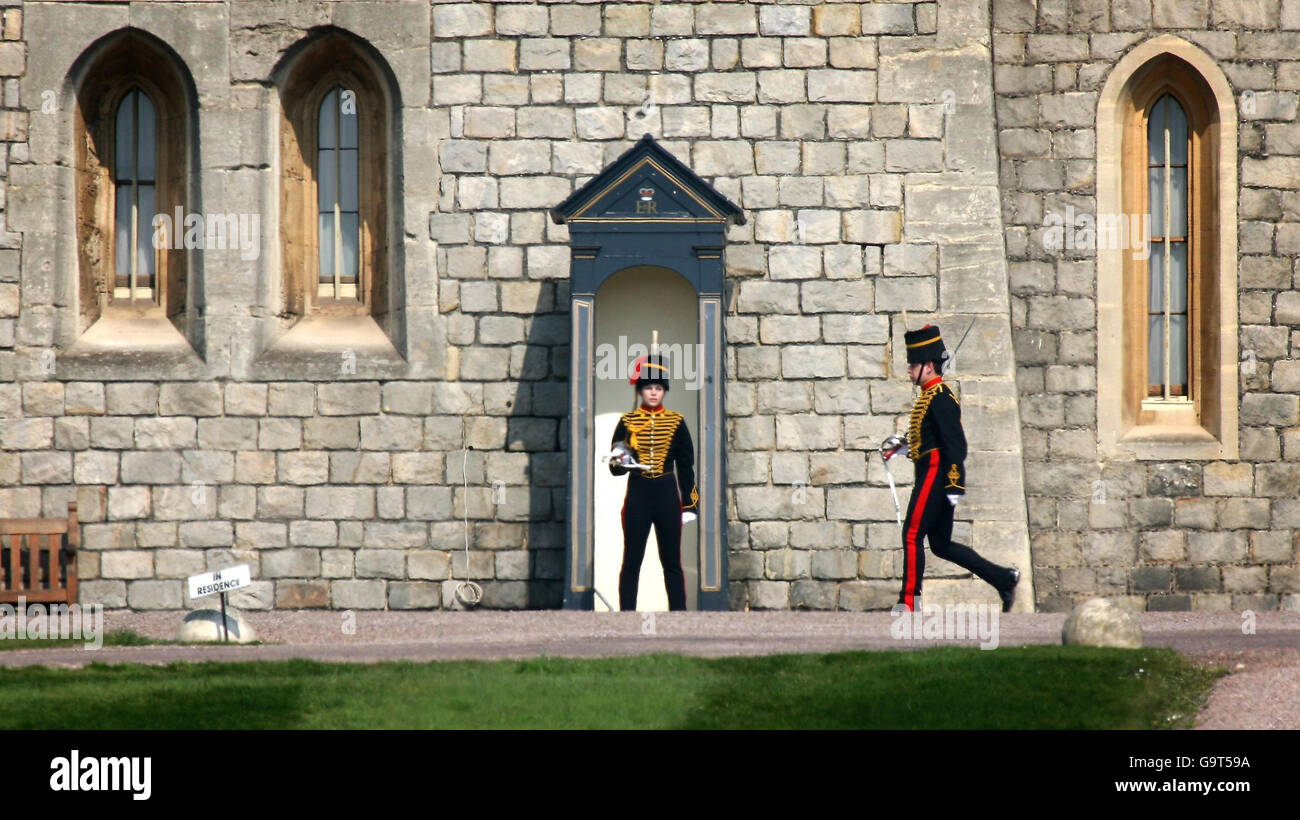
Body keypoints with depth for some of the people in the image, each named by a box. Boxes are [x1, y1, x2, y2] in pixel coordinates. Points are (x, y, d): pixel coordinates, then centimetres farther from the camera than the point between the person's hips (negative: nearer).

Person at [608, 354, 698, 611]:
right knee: (632, 562, 1)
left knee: (672, 562, 4)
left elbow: (686, 465, 6)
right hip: (637, 496, -1)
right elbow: (615, 466, 4)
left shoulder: (676, 422, 4)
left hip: (667, 496, 1)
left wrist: (690, 504, 2)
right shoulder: (628, 422, 2)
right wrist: (619, 463, -20)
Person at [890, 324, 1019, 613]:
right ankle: (1004, 578, 11)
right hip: (935, 477, 10)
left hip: (935, 475, -10)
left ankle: (909, 602, -4)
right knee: (942, 545, 11)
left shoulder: (940, 398, -15)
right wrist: (903, 446, 21)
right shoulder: (932, 396, 16)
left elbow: (955, 443, -20)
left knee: (912, 536, -7)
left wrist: (955, 485, -22)